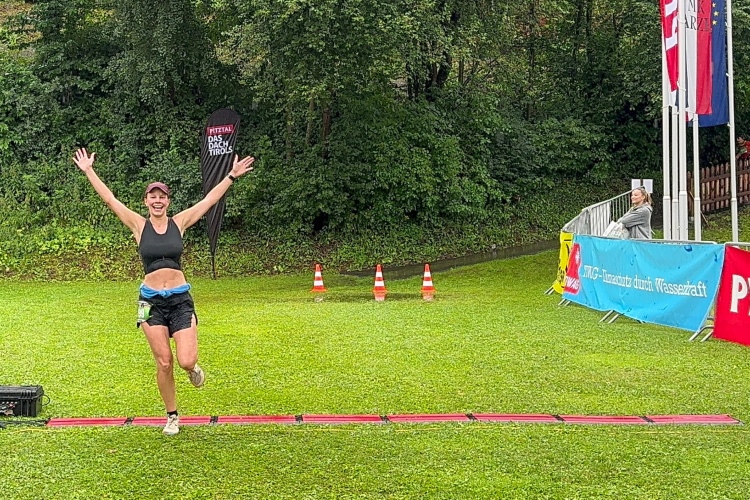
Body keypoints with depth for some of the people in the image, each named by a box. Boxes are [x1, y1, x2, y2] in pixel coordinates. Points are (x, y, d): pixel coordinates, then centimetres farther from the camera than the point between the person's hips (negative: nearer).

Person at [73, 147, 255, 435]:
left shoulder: (179, 223, 3)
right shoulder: (139, 225, 2)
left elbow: (209, 200, 4)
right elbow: (109, 200, 0)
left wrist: (232, 176, 3)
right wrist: (88, 171, -2)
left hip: (180, 299, 0)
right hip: (152, 301, 0)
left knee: (186, 361, -11)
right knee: (164, 364, 2)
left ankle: (193, 368, 28)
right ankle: (172, 417, 20)